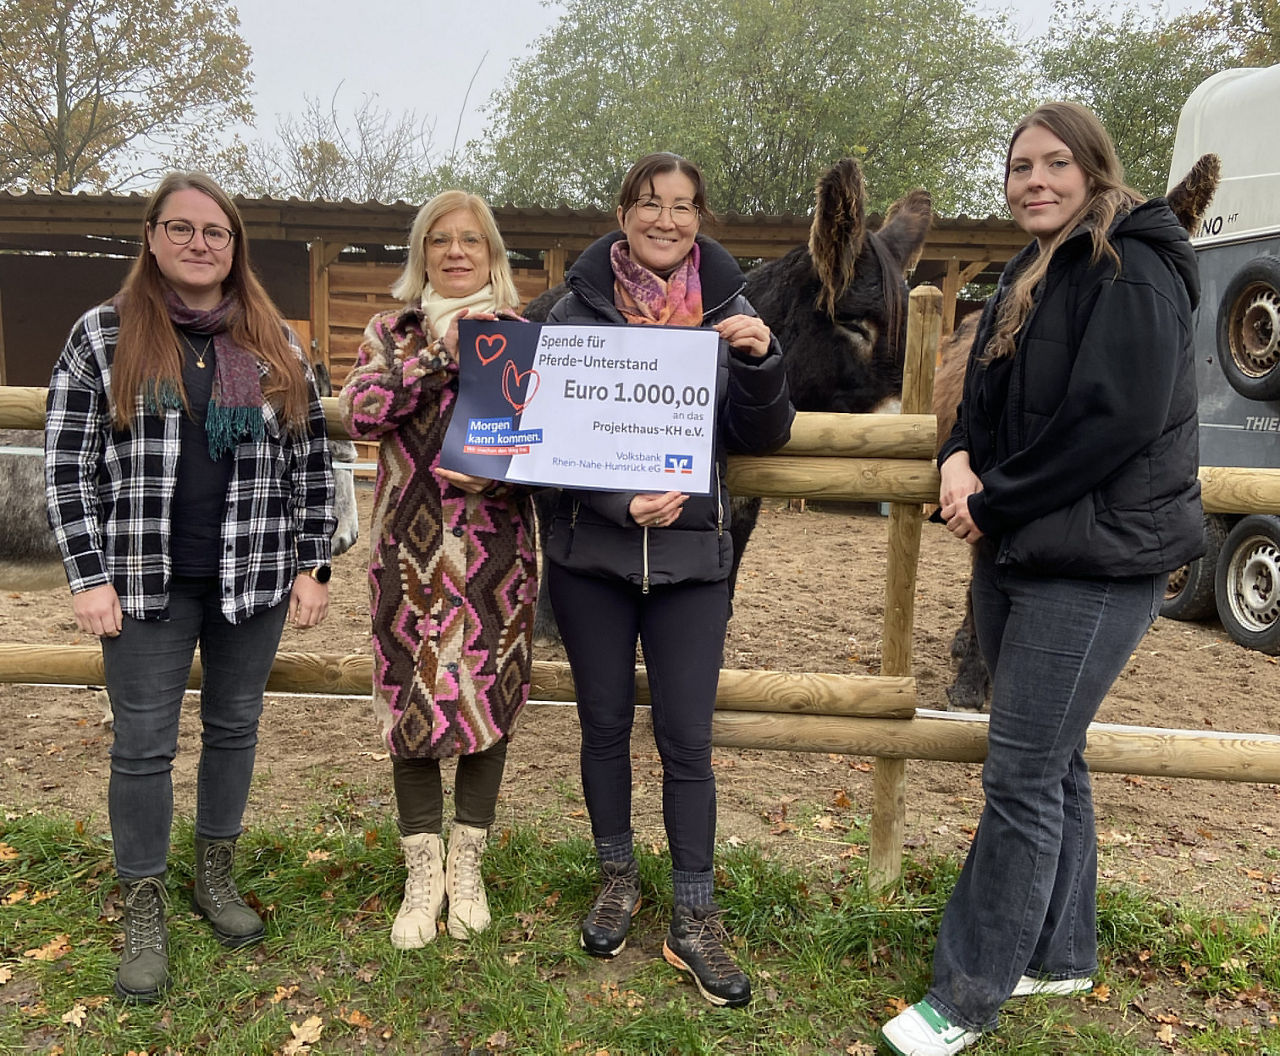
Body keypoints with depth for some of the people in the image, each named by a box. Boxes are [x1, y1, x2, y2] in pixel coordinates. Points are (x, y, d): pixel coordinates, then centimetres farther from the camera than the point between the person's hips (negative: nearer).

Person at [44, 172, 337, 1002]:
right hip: (147, 583, -2)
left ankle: (217, 875, 34)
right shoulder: (103, 336, 0)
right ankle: (144, 914, 22)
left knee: (234, 727, 14)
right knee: (143, 745, 5)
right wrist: (90, 576, -7)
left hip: (255, 580, 2)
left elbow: (312, 461, 6)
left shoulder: (277, 345, 5)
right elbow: (69, 466, -2)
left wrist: (312, 565, 1)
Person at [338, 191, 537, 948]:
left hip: (496, 551, 0)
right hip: (410, 547, 1)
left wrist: (497, 470, -17)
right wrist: (442, 354, -14)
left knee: (489, 695, 5)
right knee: (413, 696, 3)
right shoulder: (391, 332, 9)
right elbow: (359, 409, -8)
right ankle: (423, 871, 20)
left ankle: (467, 864, 24)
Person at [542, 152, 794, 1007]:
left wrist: (761, 361, -17)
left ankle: (695, 920, 18)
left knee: (687, 738, 3)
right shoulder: (580, 305, -2)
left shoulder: (727, 308, 2)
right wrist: (620, 503, -20)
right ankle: (619, 879, 34)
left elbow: (762, 439, 2)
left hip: (692, 555, 0)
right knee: (605, 722, 12)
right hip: (591, 551, 0)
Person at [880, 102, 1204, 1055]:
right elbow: (987, 403, 17)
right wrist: (960, 459, -5)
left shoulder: (1133, 273, -12)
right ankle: (1059, 953, 33)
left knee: (1024, 775, -4)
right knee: (1054, 761, 17)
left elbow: (1114, 419, -22)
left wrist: (996, 504, -15)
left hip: (1096, 564, -9)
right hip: (1016, 555, 9)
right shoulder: (1031, 279, 16)